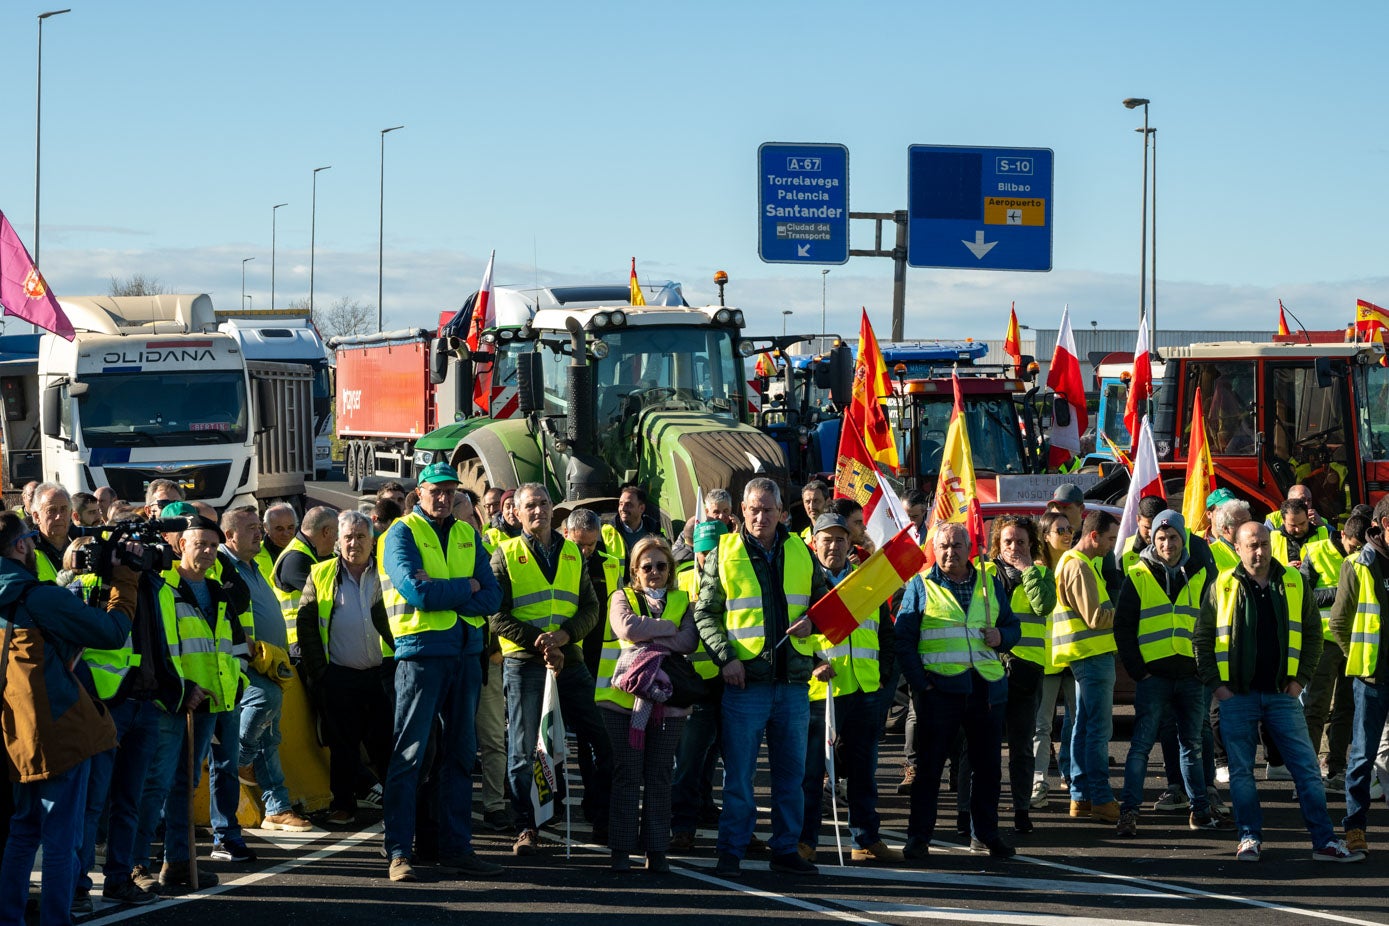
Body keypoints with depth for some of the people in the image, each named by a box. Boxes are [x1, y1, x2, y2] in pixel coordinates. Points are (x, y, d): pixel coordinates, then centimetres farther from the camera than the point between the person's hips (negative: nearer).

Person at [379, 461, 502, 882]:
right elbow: (415, 592, -17)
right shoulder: (403, 533, -2)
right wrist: (466, 587, -6)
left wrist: (440, 593, -11)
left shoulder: (467, 535, 13)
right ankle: (400, 854, -5)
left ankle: (456, 848, 15)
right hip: (421, 653, -6)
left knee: (460, 754, 9)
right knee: (408, 754, -6)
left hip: (466, 654, 6)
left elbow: (491, 597, 2)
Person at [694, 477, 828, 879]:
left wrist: (812, 622, -2)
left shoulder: (800, 553, 10)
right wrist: (725, 656, -11)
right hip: (745, 680, -3)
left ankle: (786, 849, 17)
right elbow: (705, 613, 2)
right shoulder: (724, 555, 2)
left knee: (791, 771, 8)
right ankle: (730, 852, 5)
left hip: (793, 682, 3)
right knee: (738, 773, -1)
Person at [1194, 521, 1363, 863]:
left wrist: (1301, 677, 3)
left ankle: (1325, 841, 2)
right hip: (1236, 695, -1)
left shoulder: (1293, 584, 4)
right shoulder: (1222, 587, 0)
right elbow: (1202, 638, 6)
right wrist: (1216, 683, -2)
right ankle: (1250, 838, 11)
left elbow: (1312, 633, 12)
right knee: (1241, 771, 1)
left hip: (1282, 694, 1)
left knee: (1307, 768, -1)